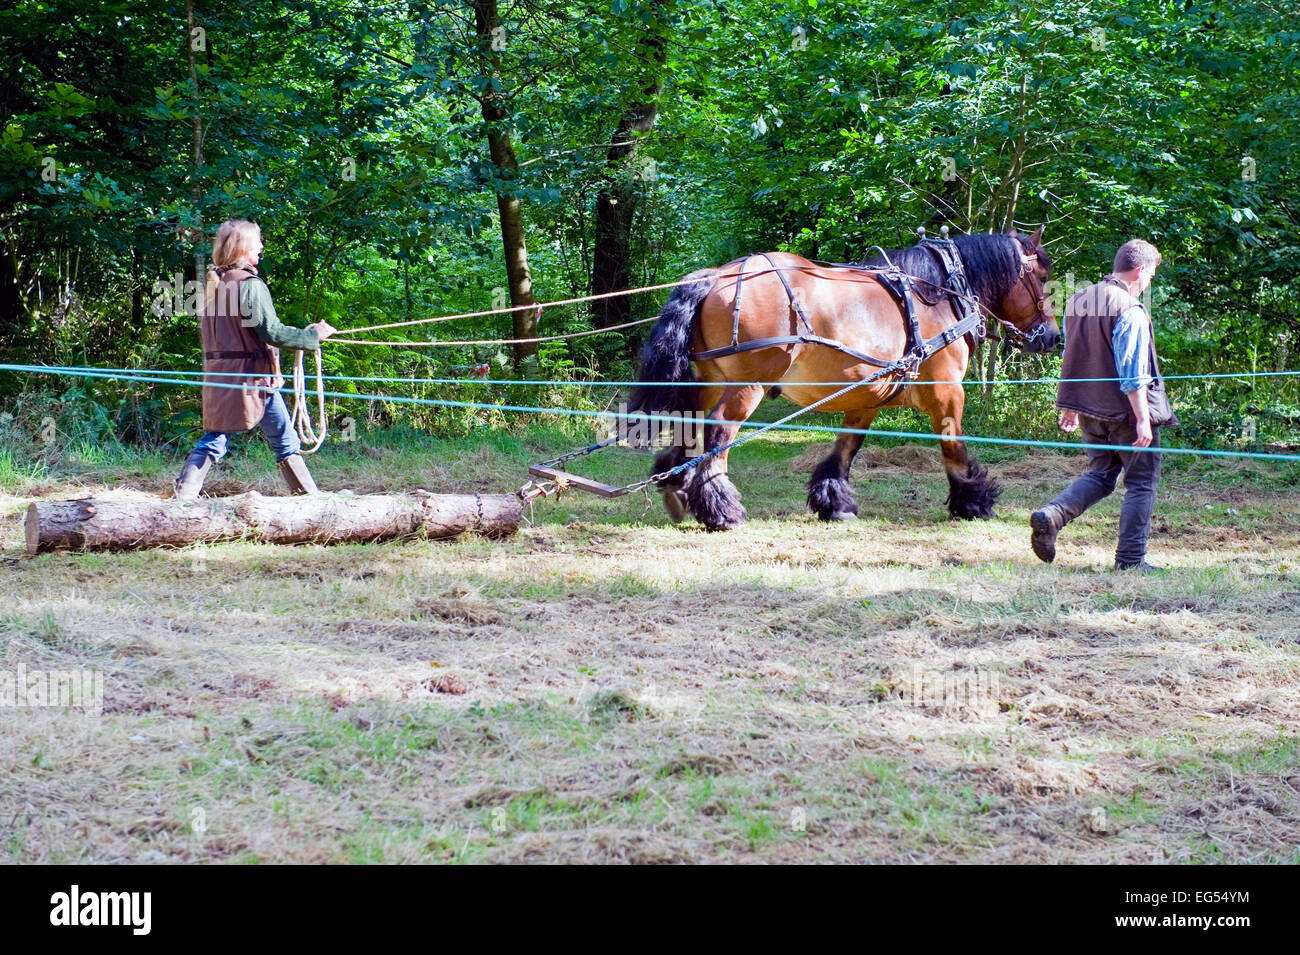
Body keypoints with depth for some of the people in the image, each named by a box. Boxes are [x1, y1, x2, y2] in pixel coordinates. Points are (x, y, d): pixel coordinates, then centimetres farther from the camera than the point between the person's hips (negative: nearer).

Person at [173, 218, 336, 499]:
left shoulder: (213, 283, 8)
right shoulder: (250, 285, -15)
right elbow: (272, 332, -17)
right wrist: (313, 335, -6)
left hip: (218, 375, 7)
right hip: (252, 374, -7)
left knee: (213, 440, 11)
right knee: (285, 441, 4)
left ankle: (183, 496, 2)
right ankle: (308, 496, 9)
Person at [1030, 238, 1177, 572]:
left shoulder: (1077, 300, 8)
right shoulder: (1130, 311, -17)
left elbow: (1072, 357, 16)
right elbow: (1133, 374, -21)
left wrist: (1070, 407, 23)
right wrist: (1143, 419, -18)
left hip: (1091, 411, 7)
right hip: (1126, 411, -7)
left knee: (1099, 474, 18)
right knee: (1141, 482, 5)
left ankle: (1050, 515, -4)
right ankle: (1130, 559, 6)